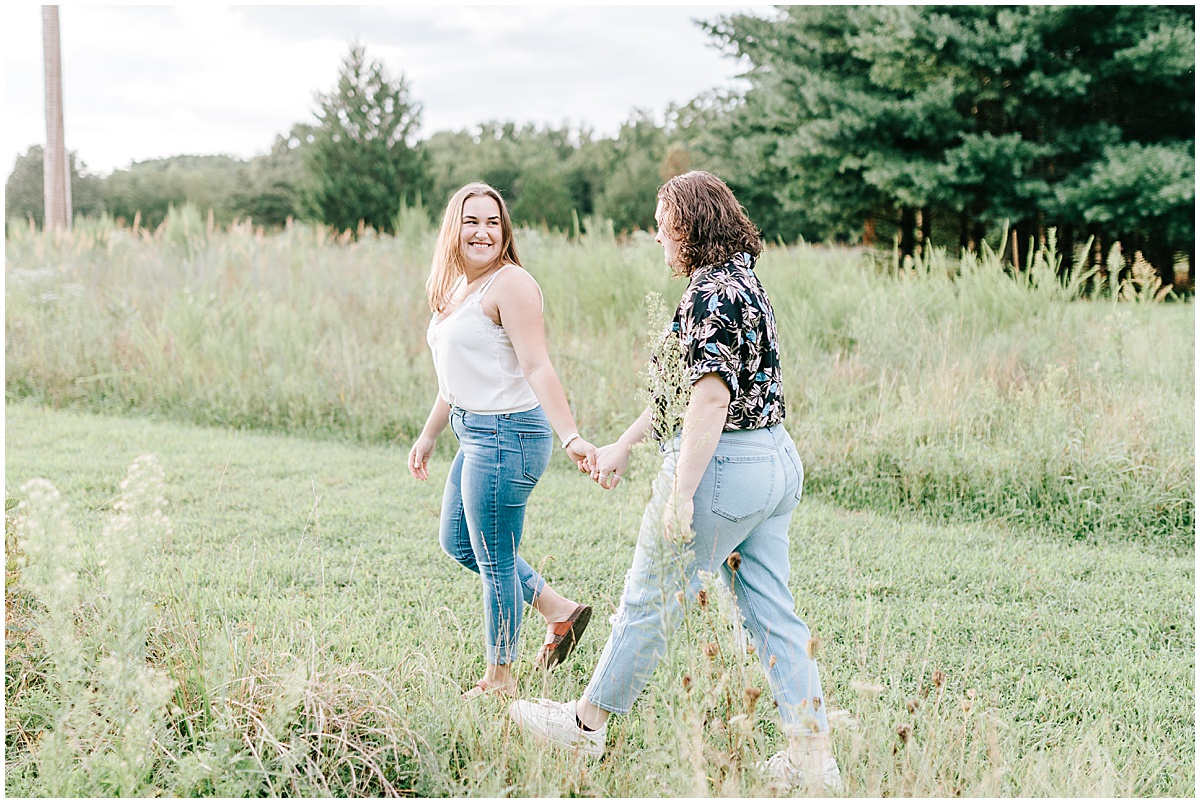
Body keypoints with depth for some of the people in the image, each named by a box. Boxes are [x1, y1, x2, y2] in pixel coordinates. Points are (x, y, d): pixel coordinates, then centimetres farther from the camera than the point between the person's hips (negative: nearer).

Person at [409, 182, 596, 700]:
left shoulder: (510, 284, -15)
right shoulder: (456, 288, 14)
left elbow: (537, 368, -23)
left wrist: (570, 437, -33)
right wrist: (428, 436, 28)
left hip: (506, 435, -10)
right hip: (477, 435, 10)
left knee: (495, 560, 2)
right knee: (457, 542, 22)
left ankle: (500, 682, 18)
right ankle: (559, 612, 29)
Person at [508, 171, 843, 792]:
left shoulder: (712, 293, -16)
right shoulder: (742, 282, 16)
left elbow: (711, 398, -24)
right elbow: (684, 382, 22)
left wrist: (681, 495, -24)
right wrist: (624, 445, 26)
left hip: (720, 464, -10)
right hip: (775, 460, 10)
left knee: (650, 602, 5)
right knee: (771, 614, 11)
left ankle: (586, 724, 21)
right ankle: (812, 757, 13)